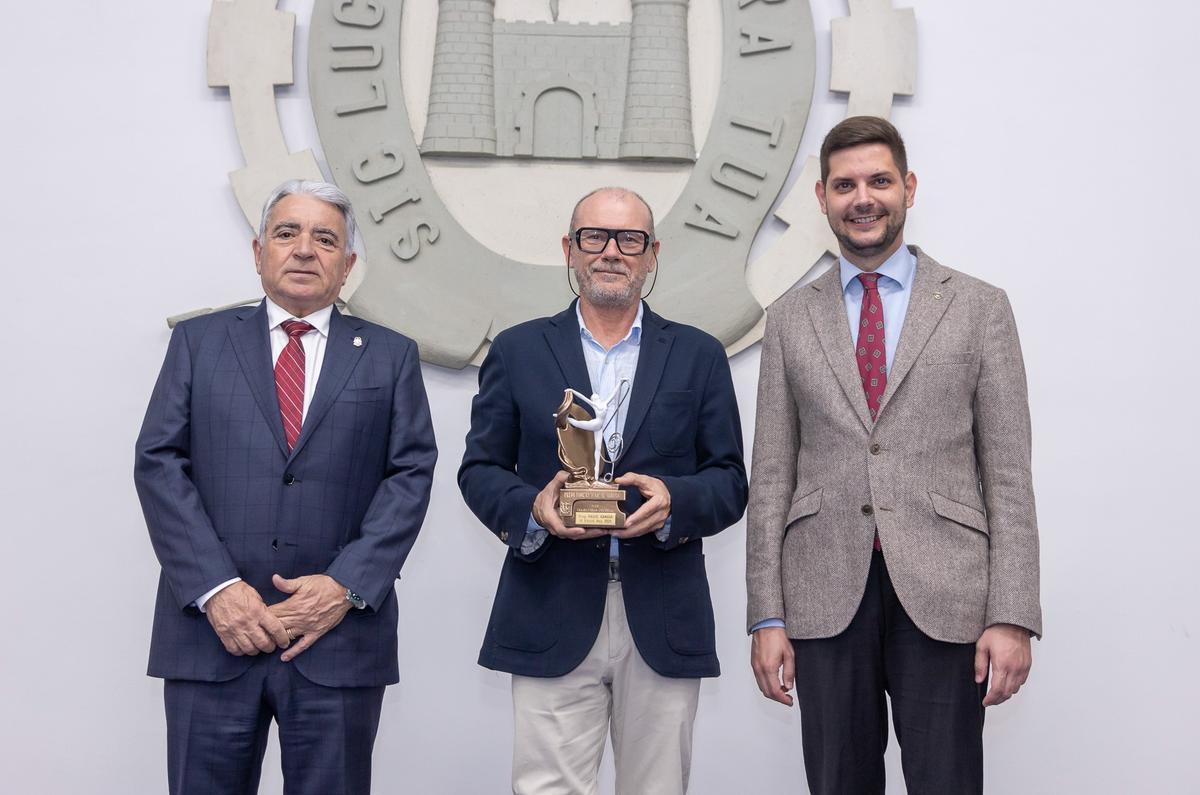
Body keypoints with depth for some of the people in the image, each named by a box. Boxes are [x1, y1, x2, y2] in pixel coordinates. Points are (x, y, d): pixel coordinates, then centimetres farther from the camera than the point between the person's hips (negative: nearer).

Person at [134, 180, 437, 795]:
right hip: (212, 631, 0)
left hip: (339, 636, 0)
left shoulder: (390, 356, 11)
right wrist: (215, 589, -10)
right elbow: (158, 463, 2)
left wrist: (347, 585, -10)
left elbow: (410, 474, 2)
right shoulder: (198, 342, 11)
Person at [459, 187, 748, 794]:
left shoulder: (699, 356, 10)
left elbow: (730, 482, 7)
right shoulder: (517, 351, 9)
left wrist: (675, 500, -14)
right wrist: (530, 508, -13)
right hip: (553, 621, -1)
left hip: (665, 626, 1)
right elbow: (478, 469, 8)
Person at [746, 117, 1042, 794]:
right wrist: (767, 616, 2)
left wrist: (1013, 615, -6)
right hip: (826, 597, 2)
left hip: (943, 599, -1)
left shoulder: (980, 307, 6)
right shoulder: (791, 319, 11)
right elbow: (772, 475, 8)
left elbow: (1008, 473, 2)